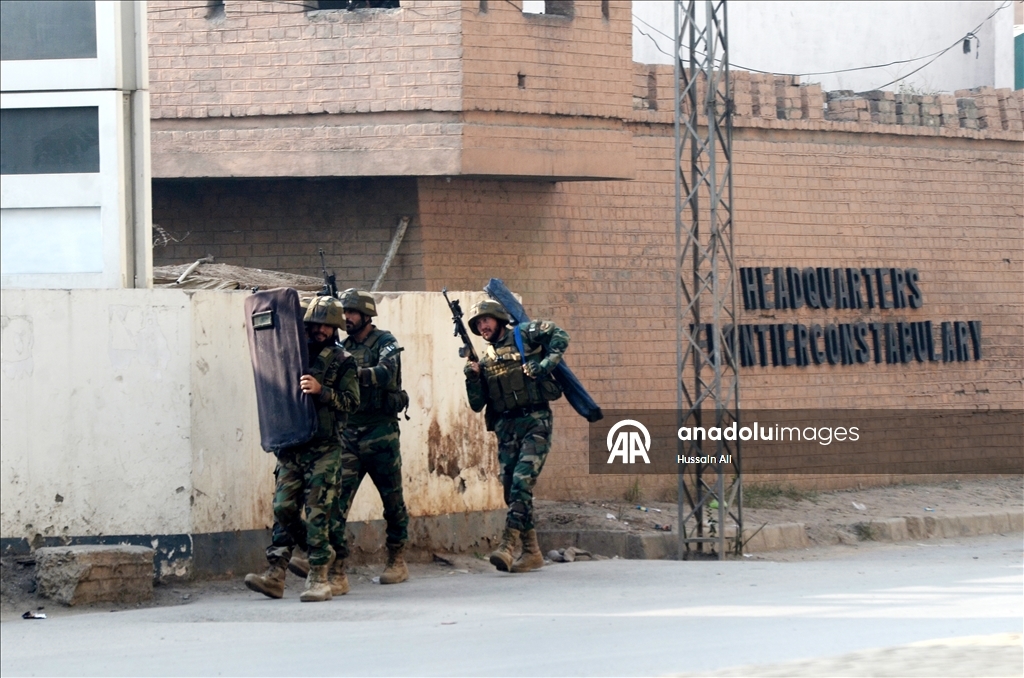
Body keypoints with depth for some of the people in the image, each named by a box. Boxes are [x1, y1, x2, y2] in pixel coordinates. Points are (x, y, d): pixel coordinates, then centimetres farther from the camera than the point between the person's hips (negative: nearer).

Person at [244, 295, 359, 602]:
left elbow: (351, 401, -6)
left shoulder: (343, 362, 2)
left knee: (317, 513, -8)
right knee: (284, 508, 1)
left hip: (323, 449, -4)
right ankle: (275, 575, 1)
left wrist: (321, 391, -19)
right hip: (291, 447, 4)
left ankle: (320, 579, -5)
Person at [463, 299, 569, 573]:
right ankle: (531, 552, 10)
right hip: (506, 428, 6)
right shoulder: (485, 361, 16)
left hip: (535, 422, -6)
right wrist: (472, 377, -4)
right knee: (511, 489, 3)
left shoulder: (524, 336, 3)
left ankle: (509, 544, -25)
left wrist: (546, 364, -17)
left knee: (522, 482, -19)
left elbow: (559, 335, -7)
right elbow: (477, 404, 12)